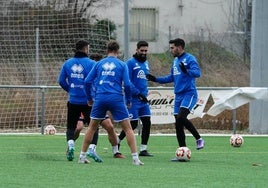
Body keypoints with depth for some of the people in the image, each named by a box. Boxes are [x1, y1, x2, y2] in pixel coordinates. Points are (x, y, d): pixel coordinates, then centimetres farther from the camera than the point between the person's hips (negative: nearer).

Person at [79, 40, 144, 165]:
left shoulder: (99, 64, 10)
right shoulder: (121, 65, 5)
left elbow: (87, 81, 6)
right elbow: (127, 84, -2)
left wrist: (89, 98, 17)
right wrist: (128, 100, 11)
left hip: (100, 98, 2)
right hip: (116, 99, -2)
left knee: (92, 127, 16)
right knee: (128, 128, 3)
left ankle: (82, 156, 15)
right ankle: (135, 158, -5)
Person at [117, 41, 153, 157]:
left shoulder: (146, 63, 15)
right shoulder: (130, 63, -8)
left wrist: (145, 93, 13)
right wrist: (138, 94, -18)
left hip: (143, 99, 7)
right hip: (133, 99, -7)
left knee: (147, 123, -2)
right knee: (133, 124, -6)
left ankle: (143, 149, 3)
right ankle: (117, 142, 15)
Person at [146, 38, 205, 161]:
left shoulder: (189, 59, -8)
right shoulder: (176, 61, 18)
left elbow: (197, 73, -22)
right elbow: (172, 77, 28)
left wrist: (186, 71, -39)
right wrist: (156, 79, 23)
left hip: (189, 94, -8)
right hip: (178, 95, 8)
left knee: (181, 117, -26)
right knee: (178, 123, 2)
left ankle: (199, 139, -9)